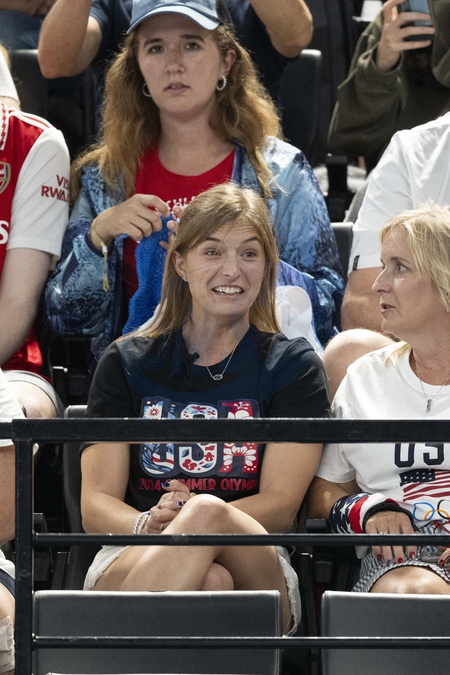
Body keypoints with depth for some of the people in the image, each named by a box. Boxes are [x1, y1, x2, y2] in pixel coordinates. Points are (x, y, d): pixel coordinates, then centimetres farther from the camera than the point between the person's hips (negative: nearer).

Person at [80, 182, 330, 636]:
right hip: (130, 564, 0)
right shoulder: (126, 363, 17)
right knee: (209, 582, -38)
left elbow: (280, 505, 1)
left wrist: (188, 519, -19)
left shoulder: (293, 367, 14)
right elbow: (96, 503, 7)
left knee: (208, 513, -37)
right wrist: (148, 525, -19)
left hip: (255, 568, 0)